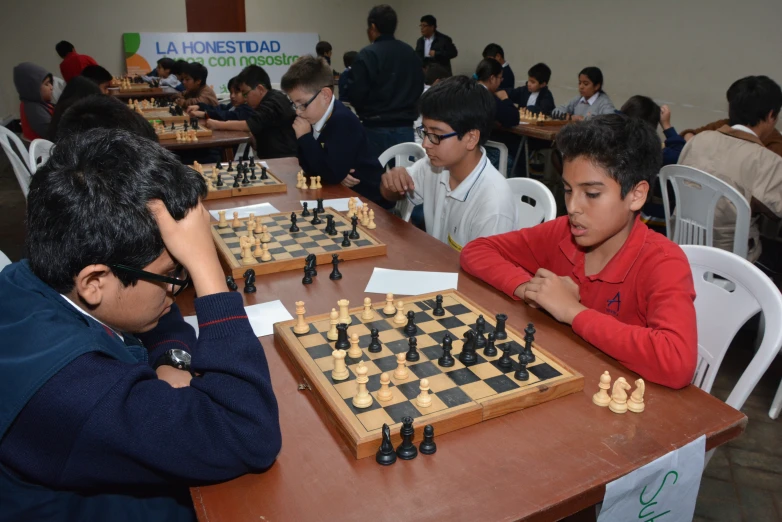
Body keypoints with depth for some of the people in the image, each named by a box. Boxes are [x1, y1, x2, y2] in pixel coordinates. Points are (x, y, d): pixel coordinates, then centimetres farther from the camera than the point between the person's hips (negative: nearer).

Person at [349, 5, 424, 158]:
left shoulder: (367, 55, -10)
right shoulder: (411, 53, 8)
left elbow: (356, 94, -11)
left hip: (376, 128, -5)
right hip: (405, 127, 5)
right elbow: (419, 88, 15)